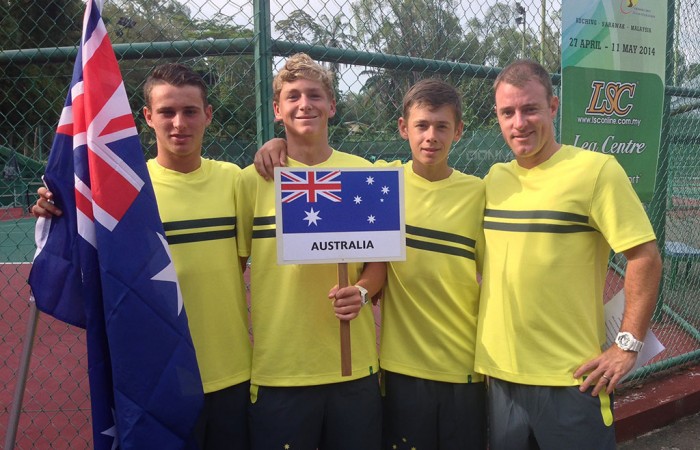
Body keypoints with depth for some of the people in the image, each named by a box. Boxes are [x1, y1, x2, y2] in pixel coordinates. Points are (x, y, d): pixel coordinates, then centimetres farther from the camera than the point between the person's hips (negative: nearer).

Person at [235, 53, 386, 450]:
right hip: (278, 369, -1)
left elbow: (380, 259, 9)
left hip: (354, 365, 2)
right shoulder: (253, 180, -2)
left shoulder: (361, 174, 2)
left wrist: (361, 291, -11)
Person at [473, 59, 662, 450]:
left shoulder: (595, 169, -10)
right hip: (500, 372, 5)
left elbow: (645, 257, -11)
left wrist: (629, 345, -13)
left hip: (572, 378, -5)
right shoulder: (494, 179, 6)